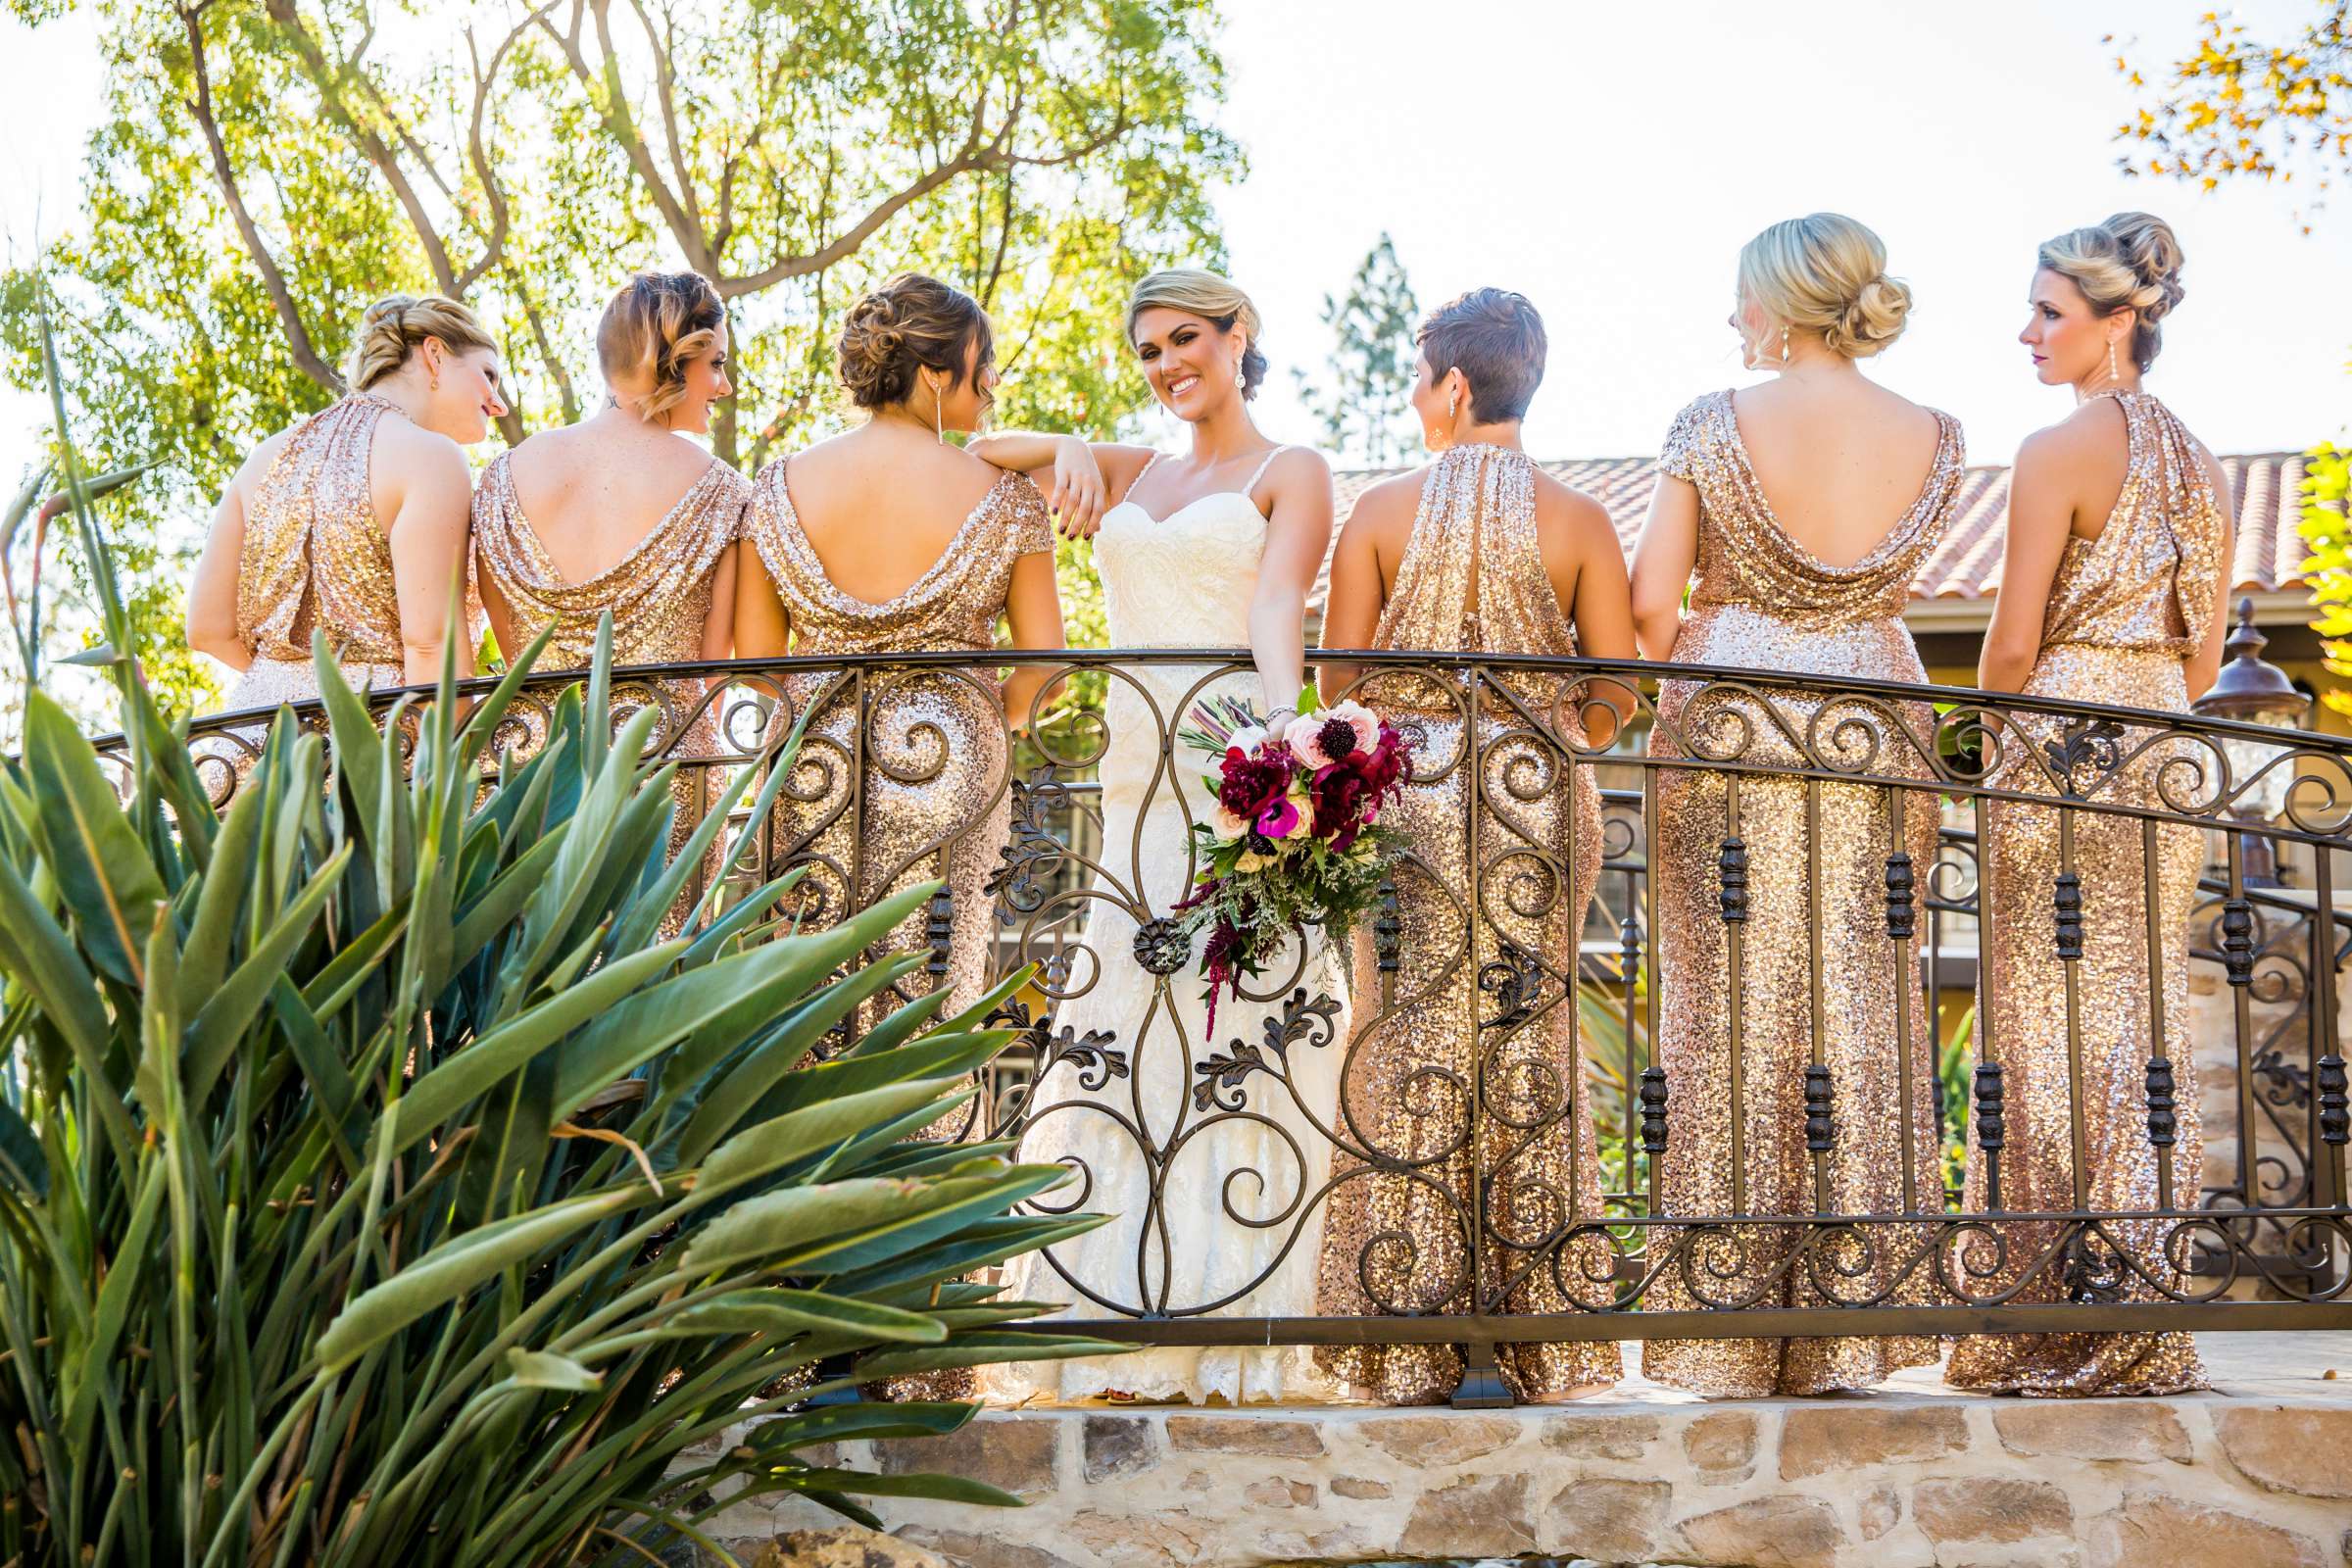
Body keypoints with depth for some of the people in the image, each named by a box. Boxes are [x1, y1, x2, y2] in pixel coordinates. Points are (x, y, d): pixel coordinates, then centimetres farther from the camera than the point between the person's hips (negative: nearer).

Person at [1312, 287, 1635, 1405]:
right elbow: (1616, 691, -1)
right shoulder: (1577, 518, 0)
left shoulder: (1381, 510, -2)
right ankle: (1545, 1344, 10)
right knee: (1535, 1047, 7)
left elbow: (1337, 676, -1)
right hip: (1541, 804, 1)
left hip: (1408, 796, -1)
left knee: (1409, 1045, 4)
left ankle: (1408, 1352, 4)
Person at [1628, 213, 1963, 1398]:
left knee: (1733, 1008, 1)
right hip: (1878, 731, 3)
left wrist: (1675, 658, 13)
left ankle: (1731, 1344, 2)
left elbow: (1650, 604, -7)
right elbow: (1874, 588, 12)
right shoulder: (1934, 439, 4)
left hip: (1730, 724, -3)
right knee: (1861, 1011, 6)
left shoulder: (1715, 424, -5)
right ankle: (1849, 1336, 8)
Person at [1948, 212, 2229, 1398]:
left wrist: (1994, 735, 5)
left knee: (2051, 1032, -3)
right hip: (2165, 758, 7)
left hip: (2062, 750, -7)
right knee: (2144, 1027, 8)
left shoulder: (2058, 449, -9)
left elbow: (2011, 645, -11)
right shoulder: (2201, 463, 13)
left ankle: (2056, 1327, -1)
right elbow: (2205, 655, 16)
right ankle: (2141, 1318, 11)